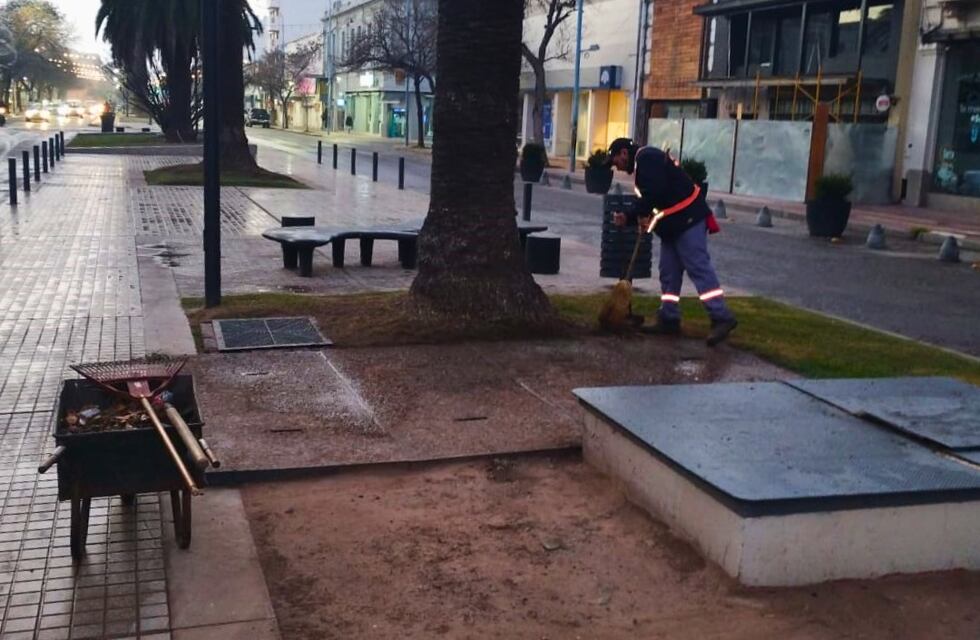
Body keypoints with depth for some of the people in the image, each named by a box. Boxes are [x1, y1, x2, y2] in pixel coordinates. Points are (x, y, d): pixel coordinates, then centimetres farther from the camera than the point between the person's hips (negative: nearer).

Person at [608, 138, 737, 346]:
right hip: (673, 224, 11)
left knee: (698, 268, -13)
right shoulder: (643, 164, 23)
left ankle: (722, 318, -14)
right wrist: (628, 218, 12)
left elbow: (655, 190, -26)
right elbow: (649, 204, 24)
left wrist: (642, 213, -10)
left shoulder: (646, 157, -10)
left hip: (687, 219, -11)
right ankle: (669, 321, 17)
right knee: (669, 273, 12)